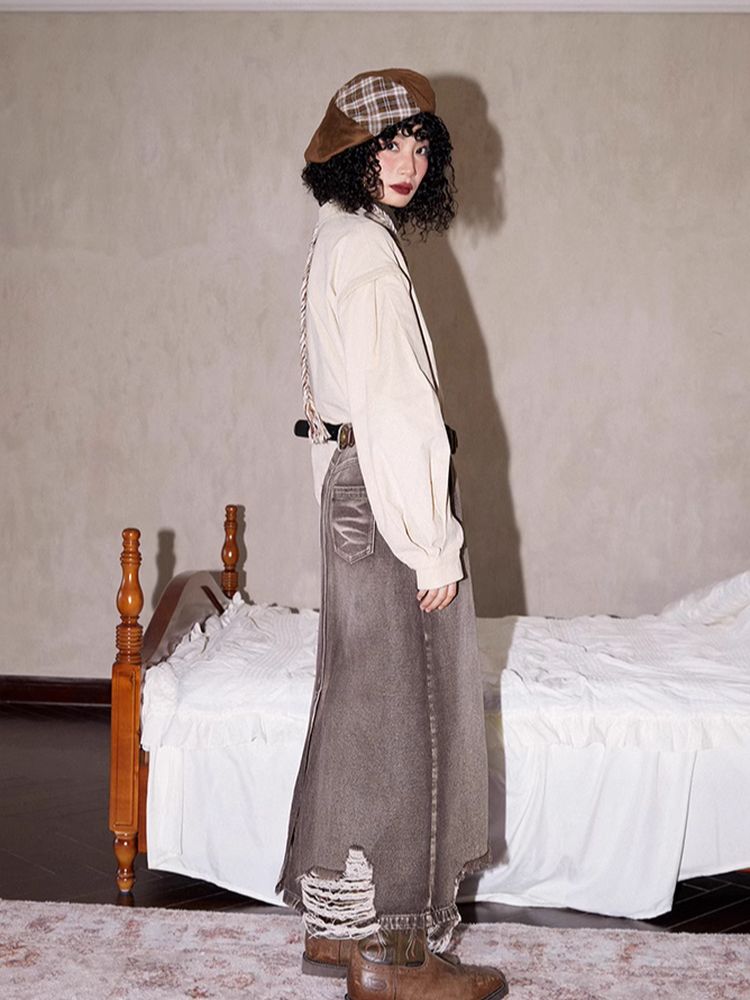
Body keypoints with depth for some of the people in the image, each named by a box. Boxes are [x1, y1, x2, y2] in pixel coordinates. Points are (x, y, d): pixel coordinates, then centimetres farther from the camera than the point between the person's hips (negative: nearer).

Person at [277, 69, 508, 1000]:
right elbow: (392, 409, -20)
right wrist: (431, 543, -18)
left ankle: (337, 925, 25)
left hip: (352, 490, 10)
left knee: (360, 709, 14)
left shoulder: (337, 240, 16)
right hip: (388, 501, -10)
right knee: (395, 713, -3)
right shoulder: (368, 249, -15)